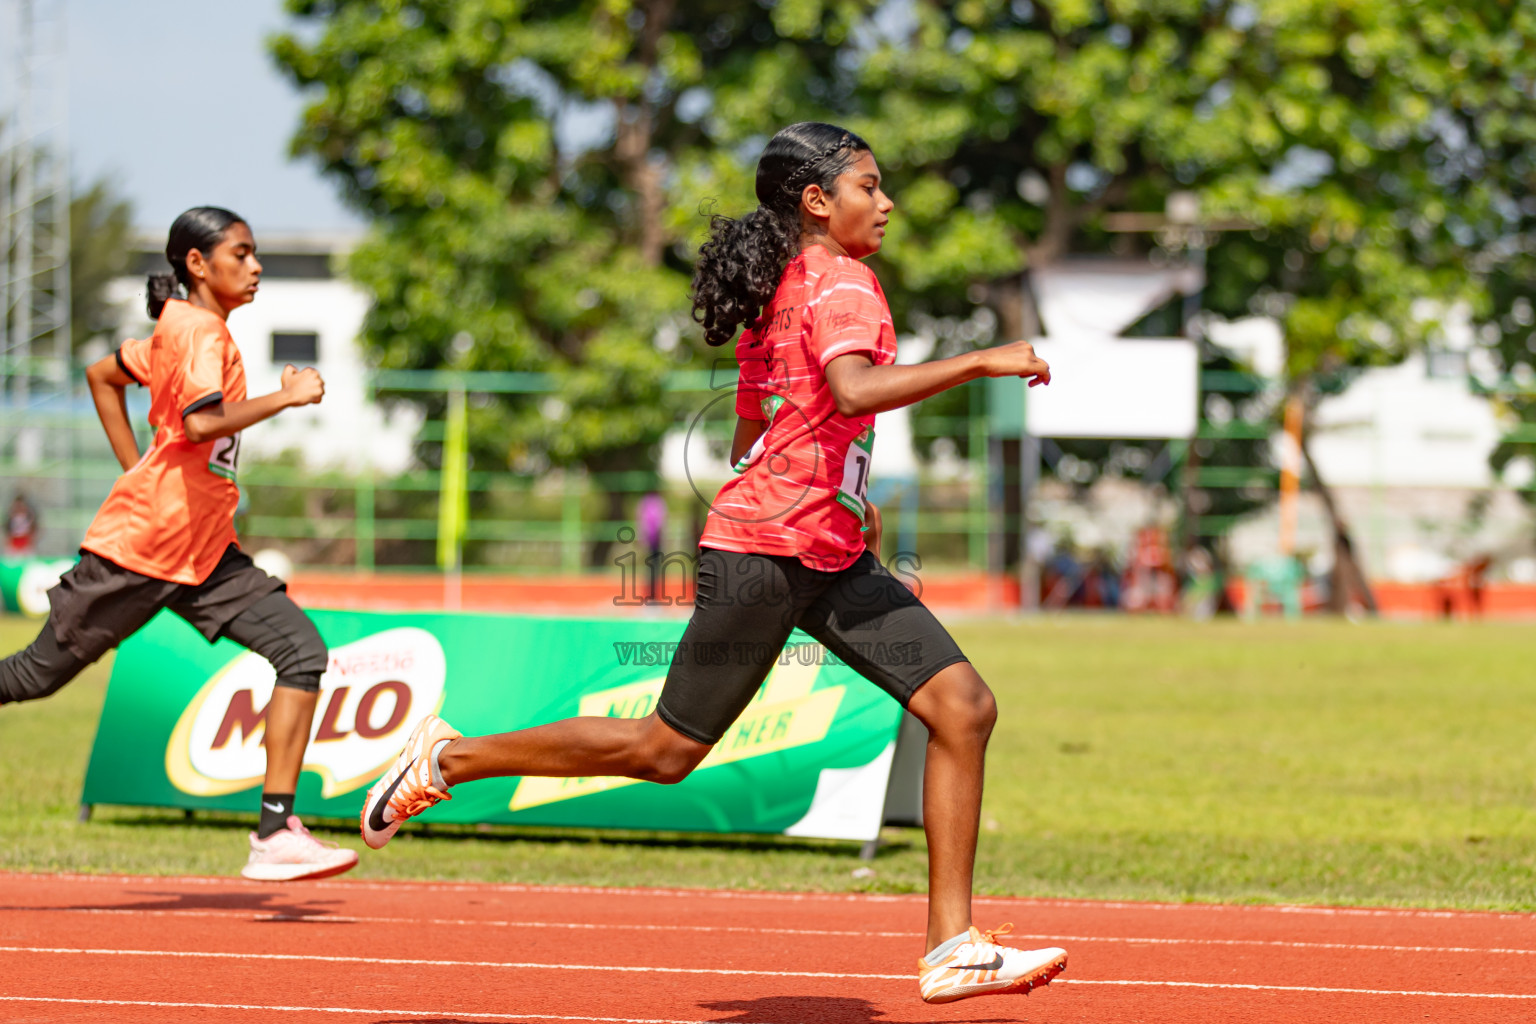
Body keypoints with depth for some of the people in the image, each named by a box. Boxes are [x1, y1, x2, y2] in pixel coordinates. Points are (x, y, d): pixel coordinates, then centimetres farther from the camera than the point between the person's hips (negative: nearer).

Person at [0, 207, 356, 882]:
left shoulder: (180, 331, 15)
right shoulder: (197, 331, -13)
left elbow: (102, 375, 29)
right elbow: (202, 422, -30)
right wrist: (287, 396, -20)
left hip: (203, 554, 9)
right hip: (138, 547, -9)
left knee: (302, 651, -7)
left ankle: (276, 834, -13)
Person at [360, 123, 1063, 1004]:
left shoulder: (780, 289, 17)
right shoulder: (840, 282, -12)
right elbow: (853, 390, -33)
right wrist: (980, 362, -29)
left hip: (832, 562, 10)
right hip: (765, 553, -10)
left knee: (965, 707, -3)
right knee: (669, 749, 0)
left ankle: (952, 948, -3)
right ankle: (449, 759, 17)